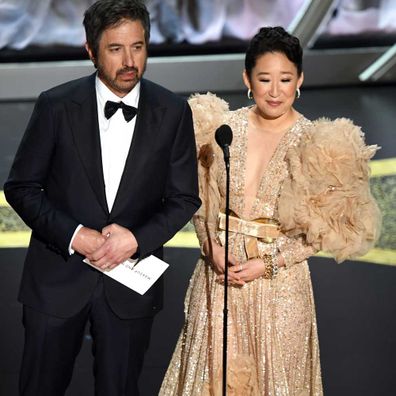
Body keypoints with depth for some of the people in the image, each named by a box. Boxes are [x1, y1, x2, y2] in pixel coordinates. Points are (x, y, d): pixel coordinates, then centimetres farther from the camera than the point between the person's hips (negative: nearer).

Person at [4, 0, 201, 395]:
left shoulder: (173, 113, -5)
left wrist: (138, 238, -15)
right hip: (58, 275, -1)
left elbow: (184, 197, 1)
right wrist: (74, 235, -17)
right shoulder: (56, 106, -9)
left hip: (131, 280, 1)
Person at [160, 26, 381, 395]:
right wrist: (211, 245, -9)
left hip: (280, 280, -2)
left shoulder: (315, 144, -10)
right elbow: (202, 199, 7)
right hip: (219, 270, 2)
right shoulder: (224, 127, -3)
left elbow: (318, 232, -7)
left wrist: (267, 263, -14)